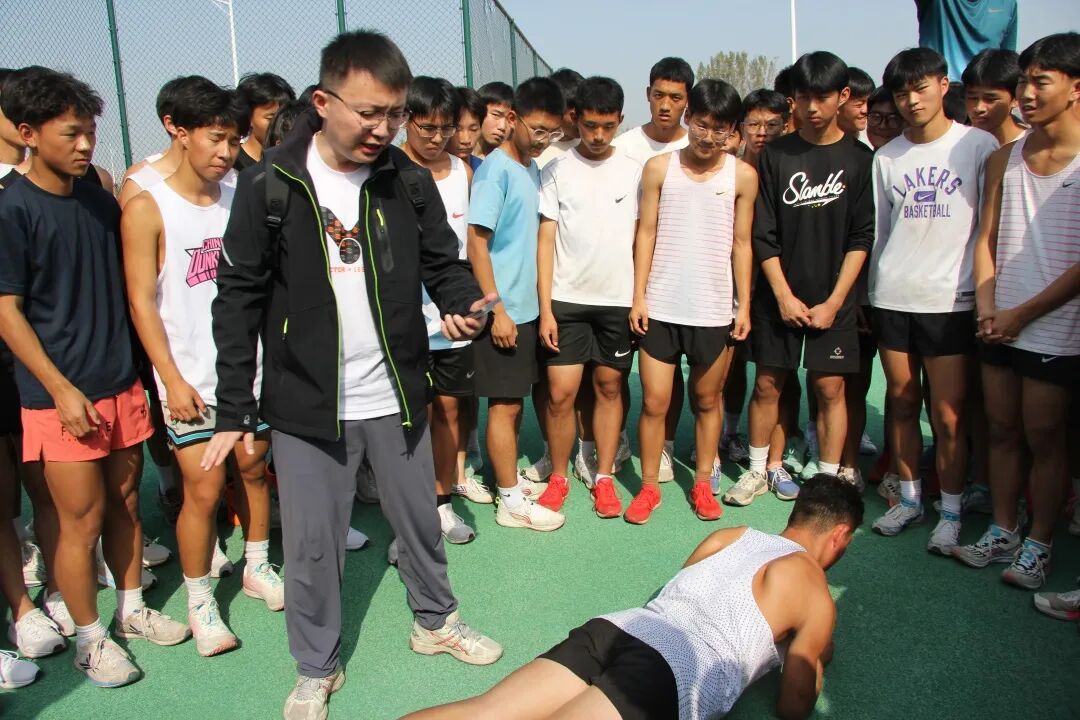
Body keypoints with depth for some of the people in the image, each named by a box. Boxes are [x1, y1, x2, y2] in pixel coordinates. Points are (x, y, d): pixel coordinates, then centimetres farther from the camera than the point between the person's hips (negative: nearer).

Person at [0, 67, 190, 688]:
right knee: (82, 521, 3)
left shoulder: (100, 200, 6)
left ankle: (132, 609, 33)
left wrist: (133, 368, 11)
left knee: (125, 502, 16)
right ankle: (90, 638, 22)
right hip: (63, 395, -5)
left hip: (121, 383, 6)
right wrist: (62, 390, -15)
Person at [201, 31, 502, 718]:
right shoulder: (271, 187, -10)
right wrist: (234, 411, -5)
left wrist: (465, 305, -17)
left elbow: (444, 262, 7)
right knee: (313, 545, 9)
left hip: (397, 396, 3)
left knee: (420, 520, 19)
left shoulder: (409, 181, -2)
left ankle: (436, 620, 45)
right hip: (308, 405, -2)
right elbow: (239, 300, -5)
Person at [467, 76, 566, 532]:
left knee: (515, 400, 16)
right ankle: (511, 501, 9)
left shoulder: (533, 169, 12)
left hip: (526, 306, 8)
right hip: (503, 310, -8)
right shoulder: (495, 170, -13)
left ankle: (509, 477, 30)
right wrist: (497, 309, -19)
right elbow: (476, 243, -16)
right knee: (504, 404, 0)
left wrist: (535, 305, 13)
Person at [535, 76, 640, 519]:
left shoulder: (632, 171, 6)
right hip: (566, 299, -1)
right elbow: (545, 240, -2)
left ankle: (603, 477, 21)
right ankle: (559, 477, 15)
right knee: (560, 392, -4)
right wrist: (545, 308, -8)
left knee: (609, 387, 9)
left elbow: (641, 236, 9)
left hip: (618, 299, 2)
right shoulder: (556, 170, 1)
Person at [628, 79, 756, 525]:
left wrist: (744, 304, 3)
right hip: (660, 306, 0)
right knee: (654, 402, 3)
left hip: (714, 309, 1)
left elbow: (741, 243, 5)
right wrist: (639, 295, -3)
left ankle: (703, 483, 27)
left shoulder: (743, 176, 2)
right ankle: (649, 486, 18)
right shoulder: (659, 168, 1)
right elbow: (646, 234, 2)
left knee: (708, 400, 12)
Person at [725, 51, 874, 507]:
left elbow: (862, 238, -2)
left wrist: (834, 301, -8)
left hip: (833, 299, -1)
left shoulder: (859, 158, 1)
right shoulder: (775, 155, 2)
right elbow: (763, 235, 0)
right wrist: (784, 295, -7)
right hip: (778, 295, 1)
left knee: (830, 387, 2)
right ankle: (758, 472, 21)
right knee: (767, 383, 6)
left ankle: (830, 480, 14)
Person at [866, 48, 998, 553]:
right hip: (892, 298, 3)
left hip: (950, 300, -3)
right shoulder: (887, 157, 11)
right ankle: (909, 499, 22)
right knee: (901, 403, 9)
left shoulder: (979, 146, 1)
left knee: (948, 414, -2)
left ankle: (950, 513, 11)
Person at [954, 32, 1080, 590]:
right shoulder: (1003, 159, 9)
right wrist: (986, 306, -3)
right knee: (1002, 431, 12)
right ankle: (1002, 530, 25)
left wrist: (1022, 313, -12)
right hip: (997, 326, 5)